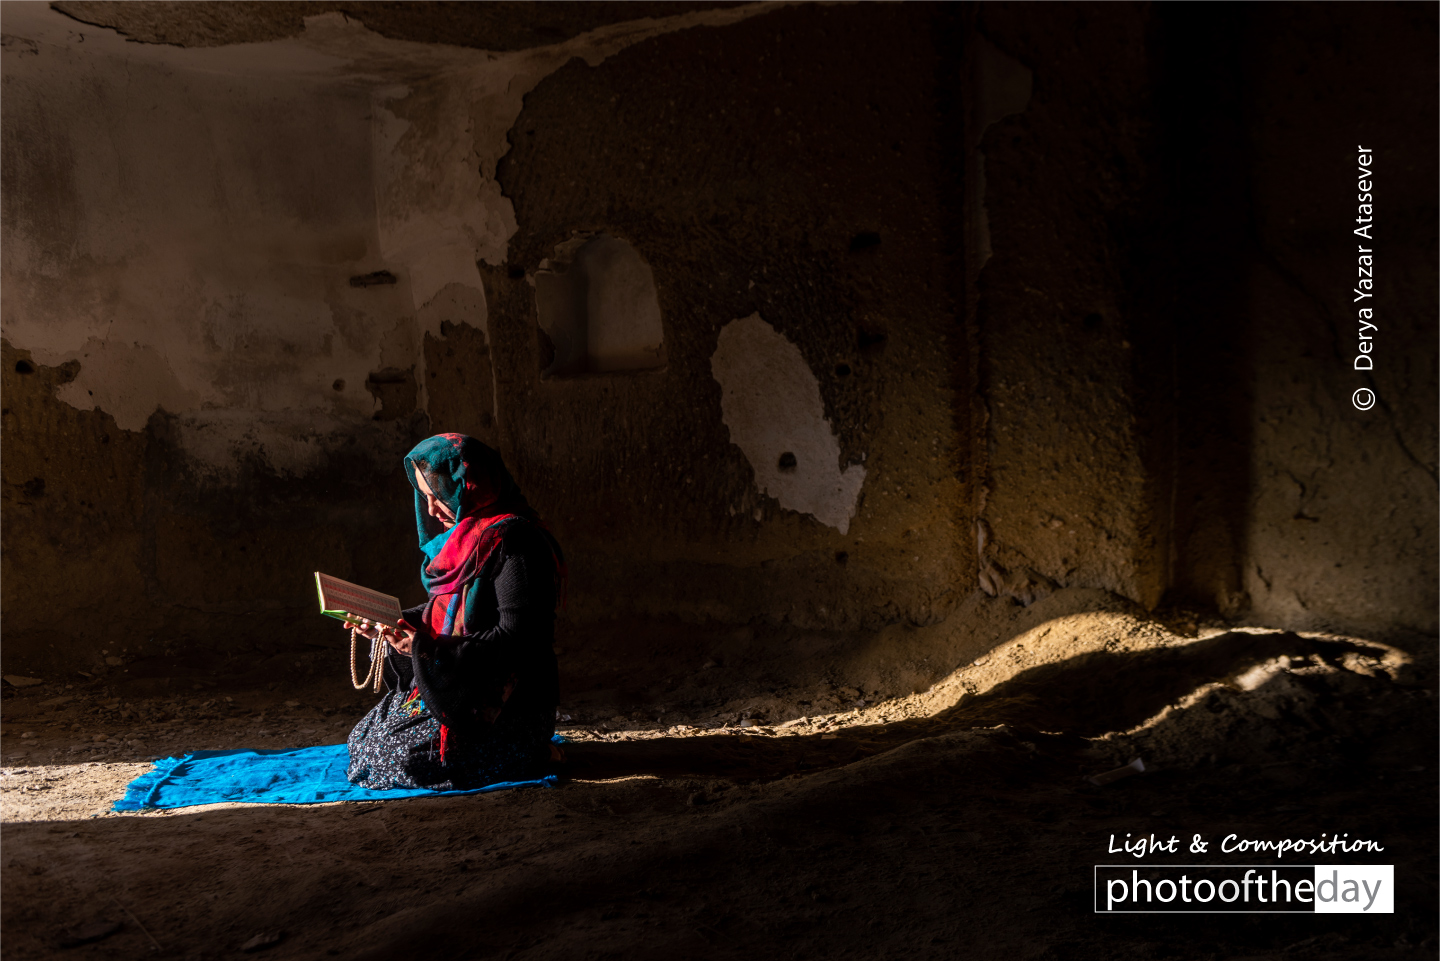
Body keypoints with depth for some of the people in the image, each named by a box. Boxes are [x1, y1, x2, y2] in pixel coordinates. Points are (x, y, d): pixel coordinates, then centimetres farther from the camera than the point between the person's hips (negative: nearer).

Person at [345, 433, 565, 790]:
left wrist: (430, 649, -27)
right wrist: (388, 626, 6)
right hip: (452, 687, 10)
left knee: (398, 757, -17)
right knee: (363, 739, 7)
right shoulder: (463, 538, 12)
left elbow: (516, 637, -25)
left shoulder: (512, 541, -19)